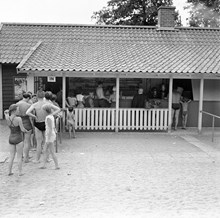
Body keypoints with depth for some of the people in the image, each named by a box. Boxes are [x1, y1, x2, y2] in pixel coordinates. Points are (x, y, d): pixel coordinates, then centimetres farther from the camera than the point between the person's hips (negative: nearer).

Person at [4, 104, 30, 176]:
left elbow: (5, 112, 20)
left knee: (11, 156, 14)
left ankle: (9, 171, 17)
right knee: (19, 157, 5)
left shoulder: (7, 119, -4)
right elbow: (22, 129, -15)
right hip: (18, 139, -5)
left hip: (11, 139, 5)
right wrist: (26, 130, 3)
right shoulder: (18, 119, -20)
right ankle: (20, 172, 11)